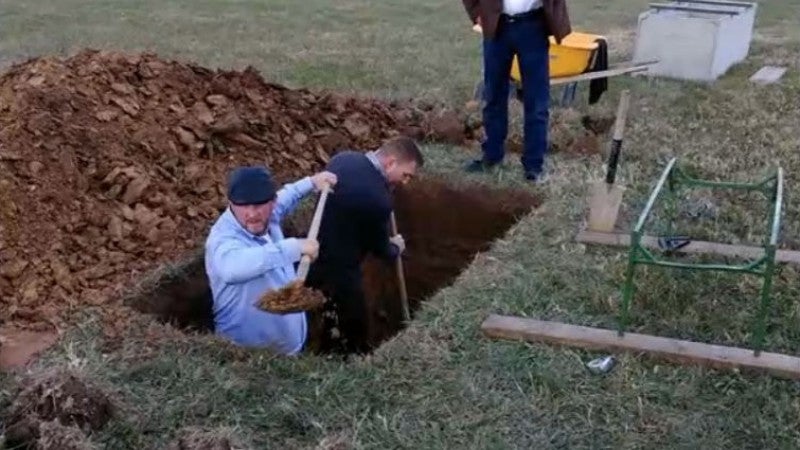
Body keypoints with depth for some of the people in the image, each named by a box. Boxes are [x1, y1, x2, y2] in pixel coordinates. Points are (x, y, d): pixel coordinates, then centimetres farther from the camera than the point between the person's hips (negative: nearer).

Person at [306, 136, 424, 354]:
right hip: (339, 270, -9)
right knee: (354, 333, 11)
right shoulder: (378, 199, -30)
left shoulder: (343, 158, -6)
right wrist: (396, 248, 11)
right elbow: (379, 247, -11)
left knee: (332, 323, 29)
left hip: (312, 258, 9)